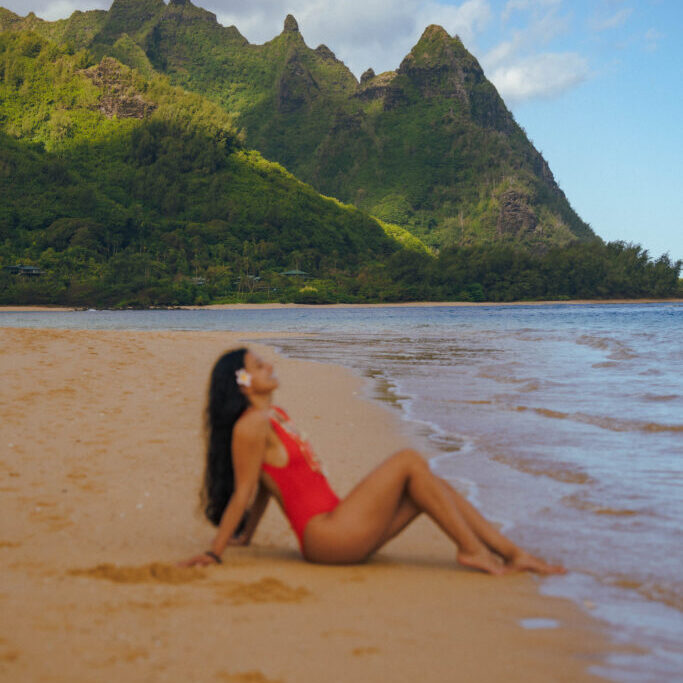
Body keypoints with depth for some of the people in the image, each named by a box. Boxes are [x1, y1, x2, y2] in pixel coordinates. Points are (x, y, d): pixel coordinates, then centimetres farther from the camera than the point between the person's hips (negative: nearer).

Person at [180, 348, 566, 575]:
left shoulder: (276, 416, 18)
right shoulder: (250, 427, -12)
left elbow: (266, 484, 24)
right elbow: (243, 492, -11)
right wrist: (216, 552, -11)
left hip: (341, 532, 10)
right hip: (324, 538, -10)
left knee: (433, 486, 3)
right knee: (410, 461, -13)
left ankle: (513, 554, 2)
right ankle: (472, 550, -9)